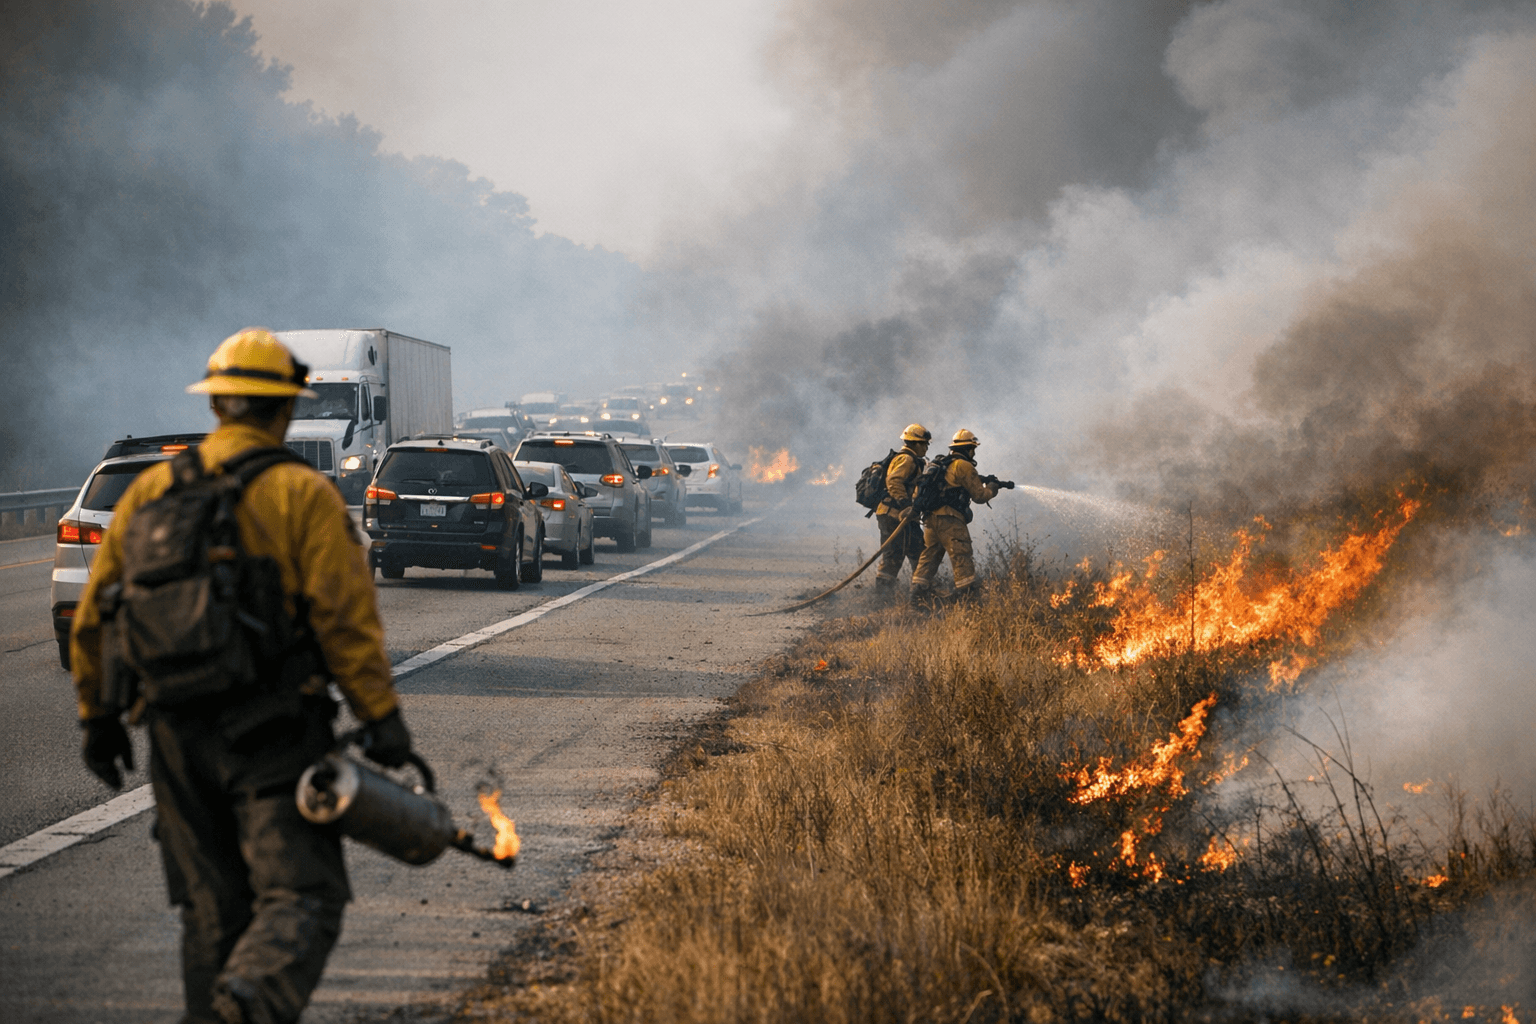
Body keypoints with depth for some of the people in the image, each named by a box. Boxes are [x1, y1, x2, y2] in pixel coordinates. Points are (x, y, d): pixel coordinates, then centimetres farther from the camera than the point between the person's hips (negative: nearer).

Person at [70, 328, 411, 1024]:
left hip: (179, 731, 5)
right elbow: (346, 618, -11)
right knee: (299, 895, -6)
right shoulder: (302, 494, -5)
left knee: (212, 906, 14)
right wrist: (381, 716, -6)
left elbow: (96, 614, 10)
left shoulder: (151, 490, 8)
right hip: (275, 732, -5)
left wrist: (98, 715, 19)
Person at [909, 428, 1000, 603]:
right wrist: (992, 487, 16)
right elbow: (979, 495, -2)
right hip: (950, 520, -8)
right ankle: (966, 595, -8)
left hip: (930, 518, 8)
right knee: (962, 558, -5)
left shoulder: (939, 463, 20)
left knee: (928, 556, 10)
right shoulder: (964, 466, -4)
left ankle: (918, 594, 4)